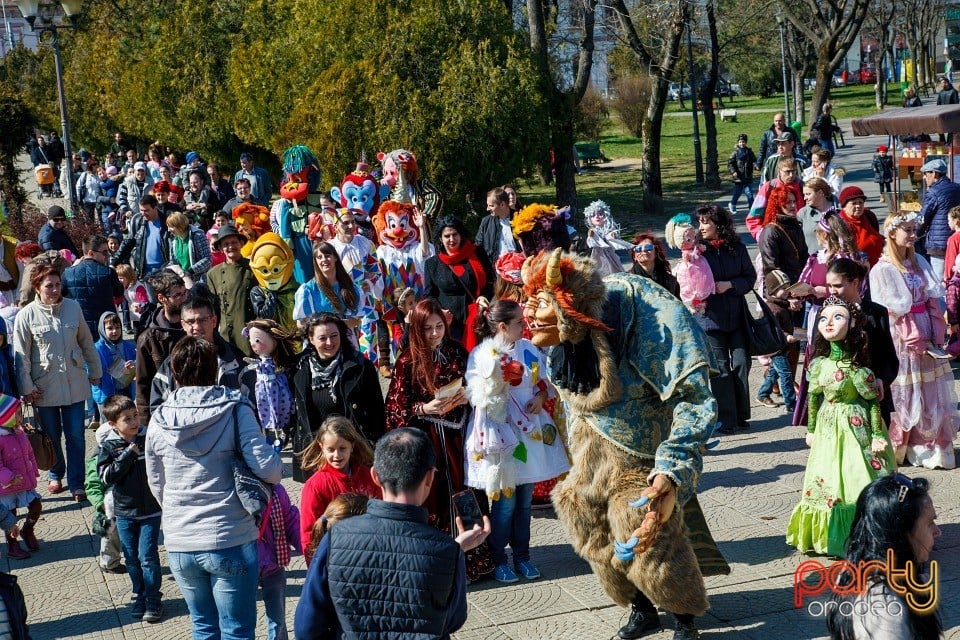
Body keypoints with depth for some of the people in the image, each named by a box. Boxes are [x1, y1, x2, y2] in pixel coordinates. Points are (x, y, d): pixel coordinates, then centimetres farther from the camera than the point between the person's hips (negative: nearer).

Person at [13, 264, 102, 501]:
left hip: (75, 384, 1)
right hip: (45, 387, -1)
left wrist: (95, 371, 13)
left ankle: (76, 483, 14)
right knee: (51, 436, 13)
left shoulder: (73, 308, -3)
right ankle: (56, 475, 36)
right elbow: (21, 356, -5)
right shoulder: (26, 316, -9)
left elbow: (87, 343, 8)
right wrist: (27, 387, -7)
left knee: (76, 437, 3)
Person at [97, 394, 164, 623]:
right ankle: (140, 596, 27)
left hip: (150, 510, -1)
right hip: (124, 512, 1)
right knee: (132, 558, 11)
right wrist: (127, 456, -19)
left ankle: (153, 600, 8)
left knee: (148, 556, -3)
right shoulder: (109, 446, -5)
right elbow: (106, 476, -15)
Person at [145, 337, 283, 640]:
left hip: (179, 544, 4)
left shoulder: (159, 420, 2)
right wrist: (275, 463, 7)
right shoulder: (234, 411, -9)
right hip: (230, 541, -4)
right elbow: (267, 469, -16)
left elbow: (156, 484, 12)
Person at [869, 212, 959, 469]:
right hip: (900, 339, -6)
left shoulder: (919, 262, 10)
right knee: (904, 394, -1)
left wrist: (936, 331, -6)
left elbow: (934, 297, 6)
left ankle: (931, 447, 16)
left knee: (931, 395, 8)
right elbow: (894, 309, -13)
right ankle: (896, 448, 10)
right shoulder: (883, 269, -10)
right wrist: (914, 339, -16)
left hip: (926, 337, 6)